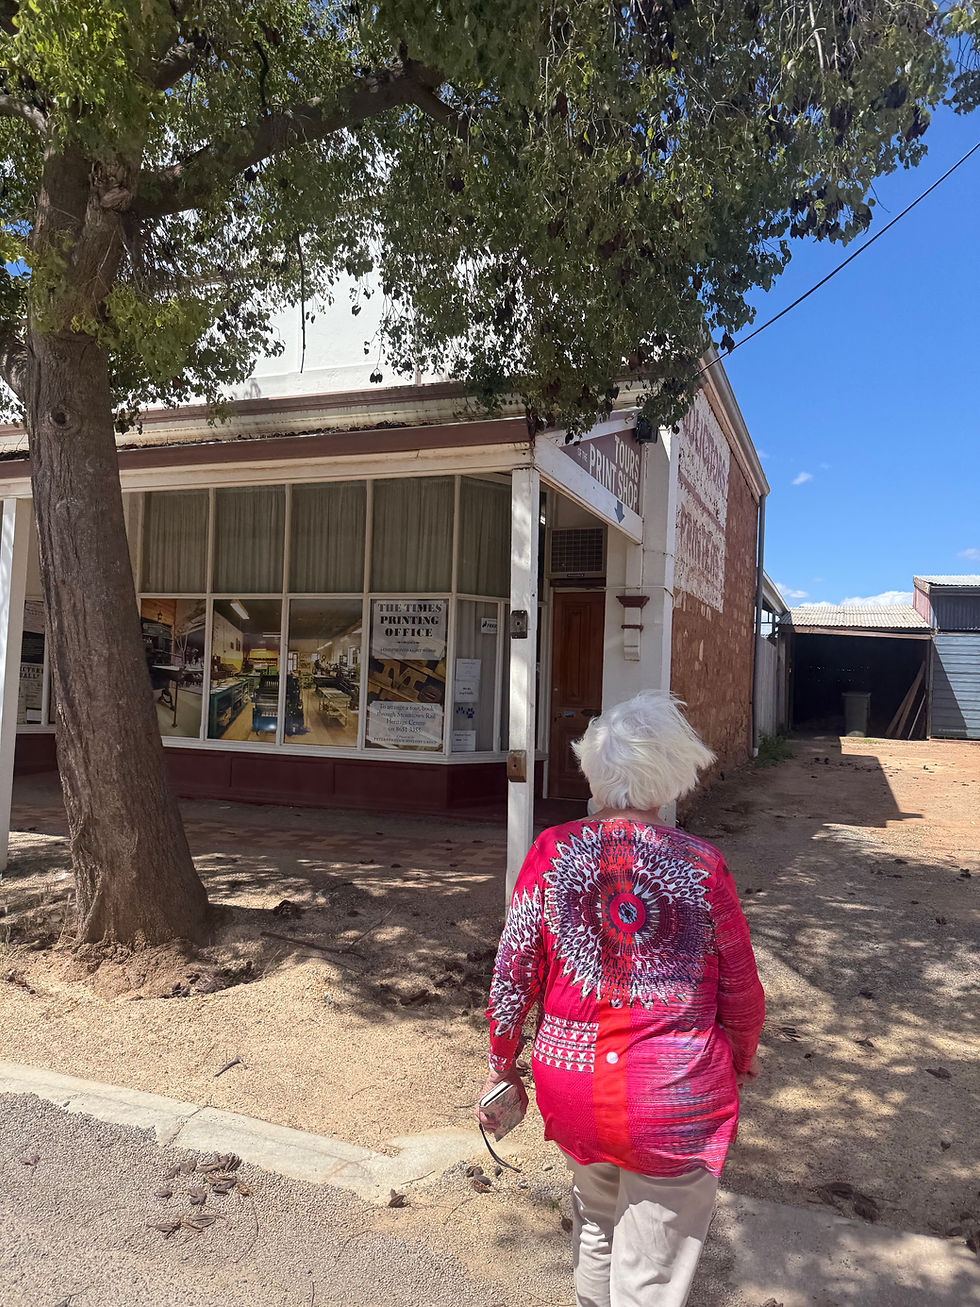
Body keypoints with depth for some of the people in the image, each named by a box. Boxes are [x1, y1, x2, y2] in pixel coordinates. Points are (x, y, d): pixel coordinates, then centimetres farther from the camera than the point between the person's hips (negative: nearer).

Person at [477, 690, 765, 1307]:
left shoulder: (551, 853, -10)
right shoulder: (701, 866, -13)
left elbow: (513, 975, -4)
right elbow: (742, 992, -2)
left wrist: (502, 1066, 12)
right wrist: (743, 1056, 18)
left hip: (570, 1085, 3)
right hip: (675, 1097, -2)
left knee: (595, 1218, 30)